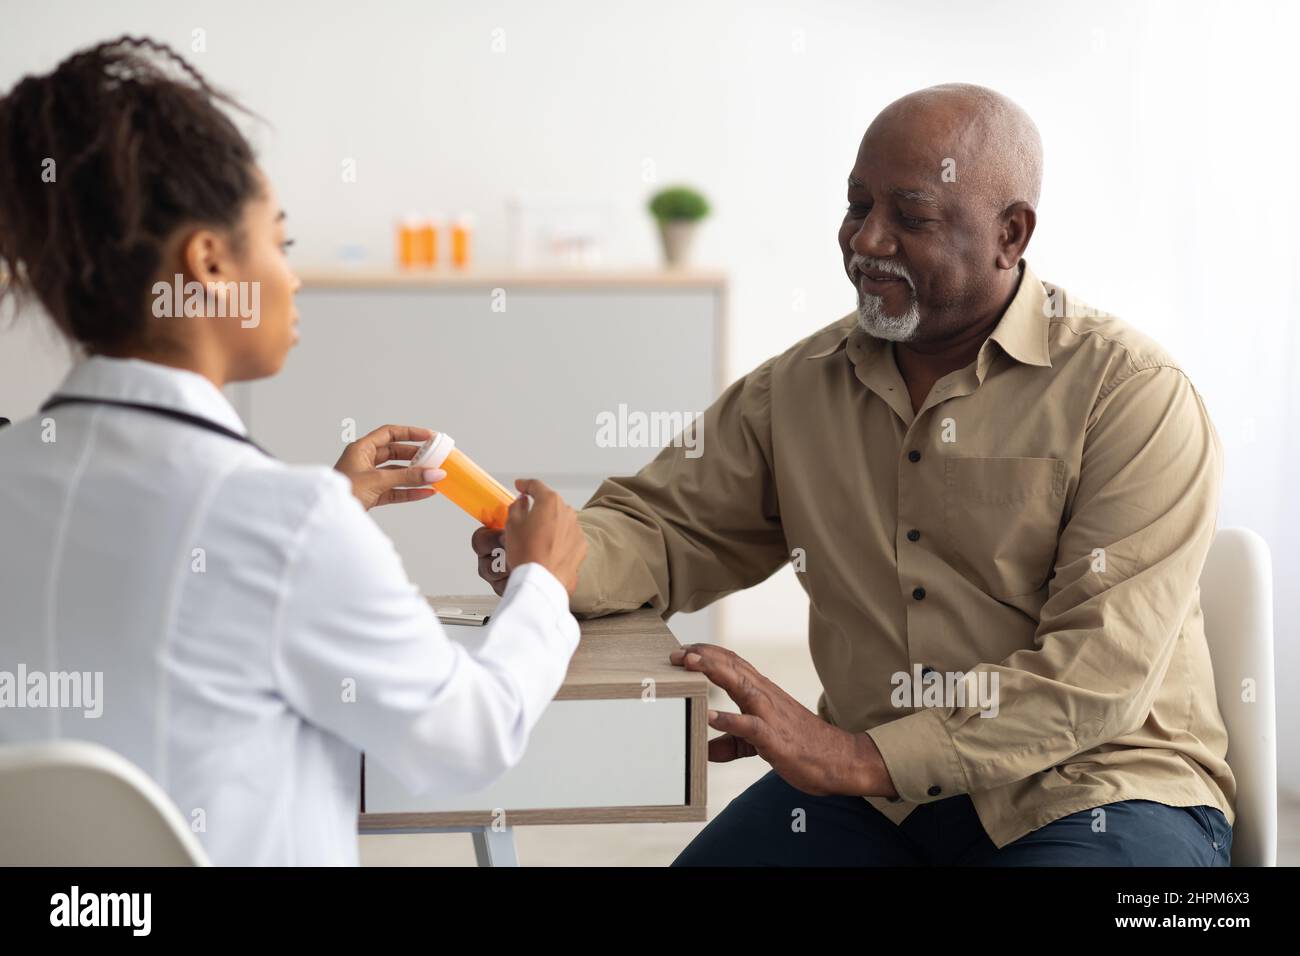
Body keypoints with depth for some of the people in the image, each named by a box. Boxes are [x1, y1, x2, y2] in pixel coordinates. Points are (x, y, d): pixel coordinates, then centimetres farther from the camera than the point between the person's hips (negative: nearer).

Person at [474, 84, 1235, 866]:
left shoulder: (1133, 394, -10)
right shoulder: (801, 386, 8)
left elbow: (1106, 669, -18)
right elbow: (663, 530, 13)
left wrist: (863, 759, -24)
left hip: (1088, 786, -3)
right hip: (871, 789, 4)